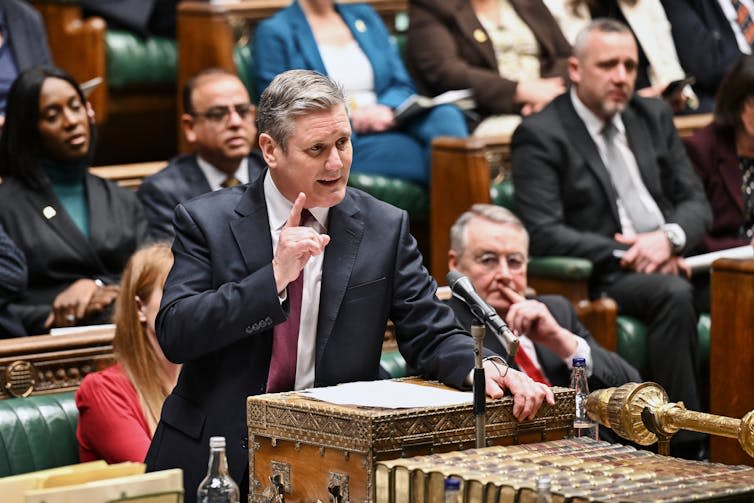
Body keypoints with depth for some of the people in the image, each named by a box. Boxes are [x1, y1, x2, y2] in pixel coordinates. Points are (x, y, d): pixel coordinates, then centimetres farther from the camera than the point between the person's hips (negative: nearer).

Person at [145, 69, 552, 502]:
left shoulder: (386, 228, 7)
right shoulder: (207, 221, 3)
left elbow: (433, 336, 6)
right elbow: (174, 335, -7)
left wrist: (481, 368, -16)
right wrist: (274, 277, -16)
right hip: (214, 459, -3)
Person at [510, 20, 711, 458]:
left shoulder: (653, 117, 18)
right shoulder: (540, 136, -1)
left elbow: (696, 203, 15)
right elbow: (542, 233, -11)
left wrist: (669, 238, -9)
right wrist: (626, 255, -17)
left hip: (670, 260, 6)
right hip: (599, 277, -5)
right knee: (674, 293, -34)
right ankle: (685, 440, -30)